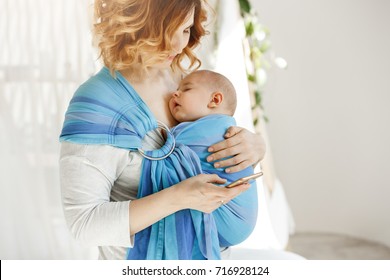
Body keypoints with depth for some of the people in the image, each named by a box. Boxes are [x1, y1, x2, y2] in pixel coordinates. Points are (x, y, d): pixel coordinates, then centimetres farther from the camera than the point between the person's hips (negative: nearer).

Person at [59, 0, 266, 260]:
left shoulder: (185, 81, -8)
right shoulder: (96, 105, -25)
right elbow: (84, 222, -26)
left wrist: (255, 143, -21)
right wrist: (178, 197, -37)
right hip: (140, 268, -5)